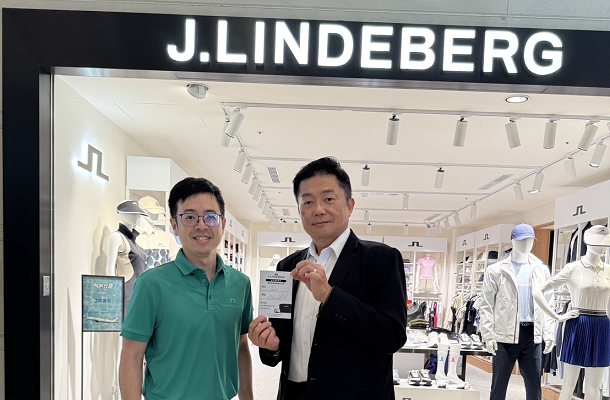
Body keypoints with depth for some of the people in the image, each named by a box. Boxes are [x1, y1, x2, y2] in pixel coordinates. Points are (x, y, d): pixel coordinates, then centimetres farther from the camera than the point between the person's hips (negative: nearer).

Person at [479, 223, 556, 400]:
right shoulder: (496, 270, 0)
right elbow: (487, 305, -2)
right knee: (499, 385, 6)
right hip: (505, 334, -3)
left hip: (532, 334, 3)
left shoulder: (542, 270, 9)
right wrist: (488, 335, -8)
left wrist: (549, 334, 3)